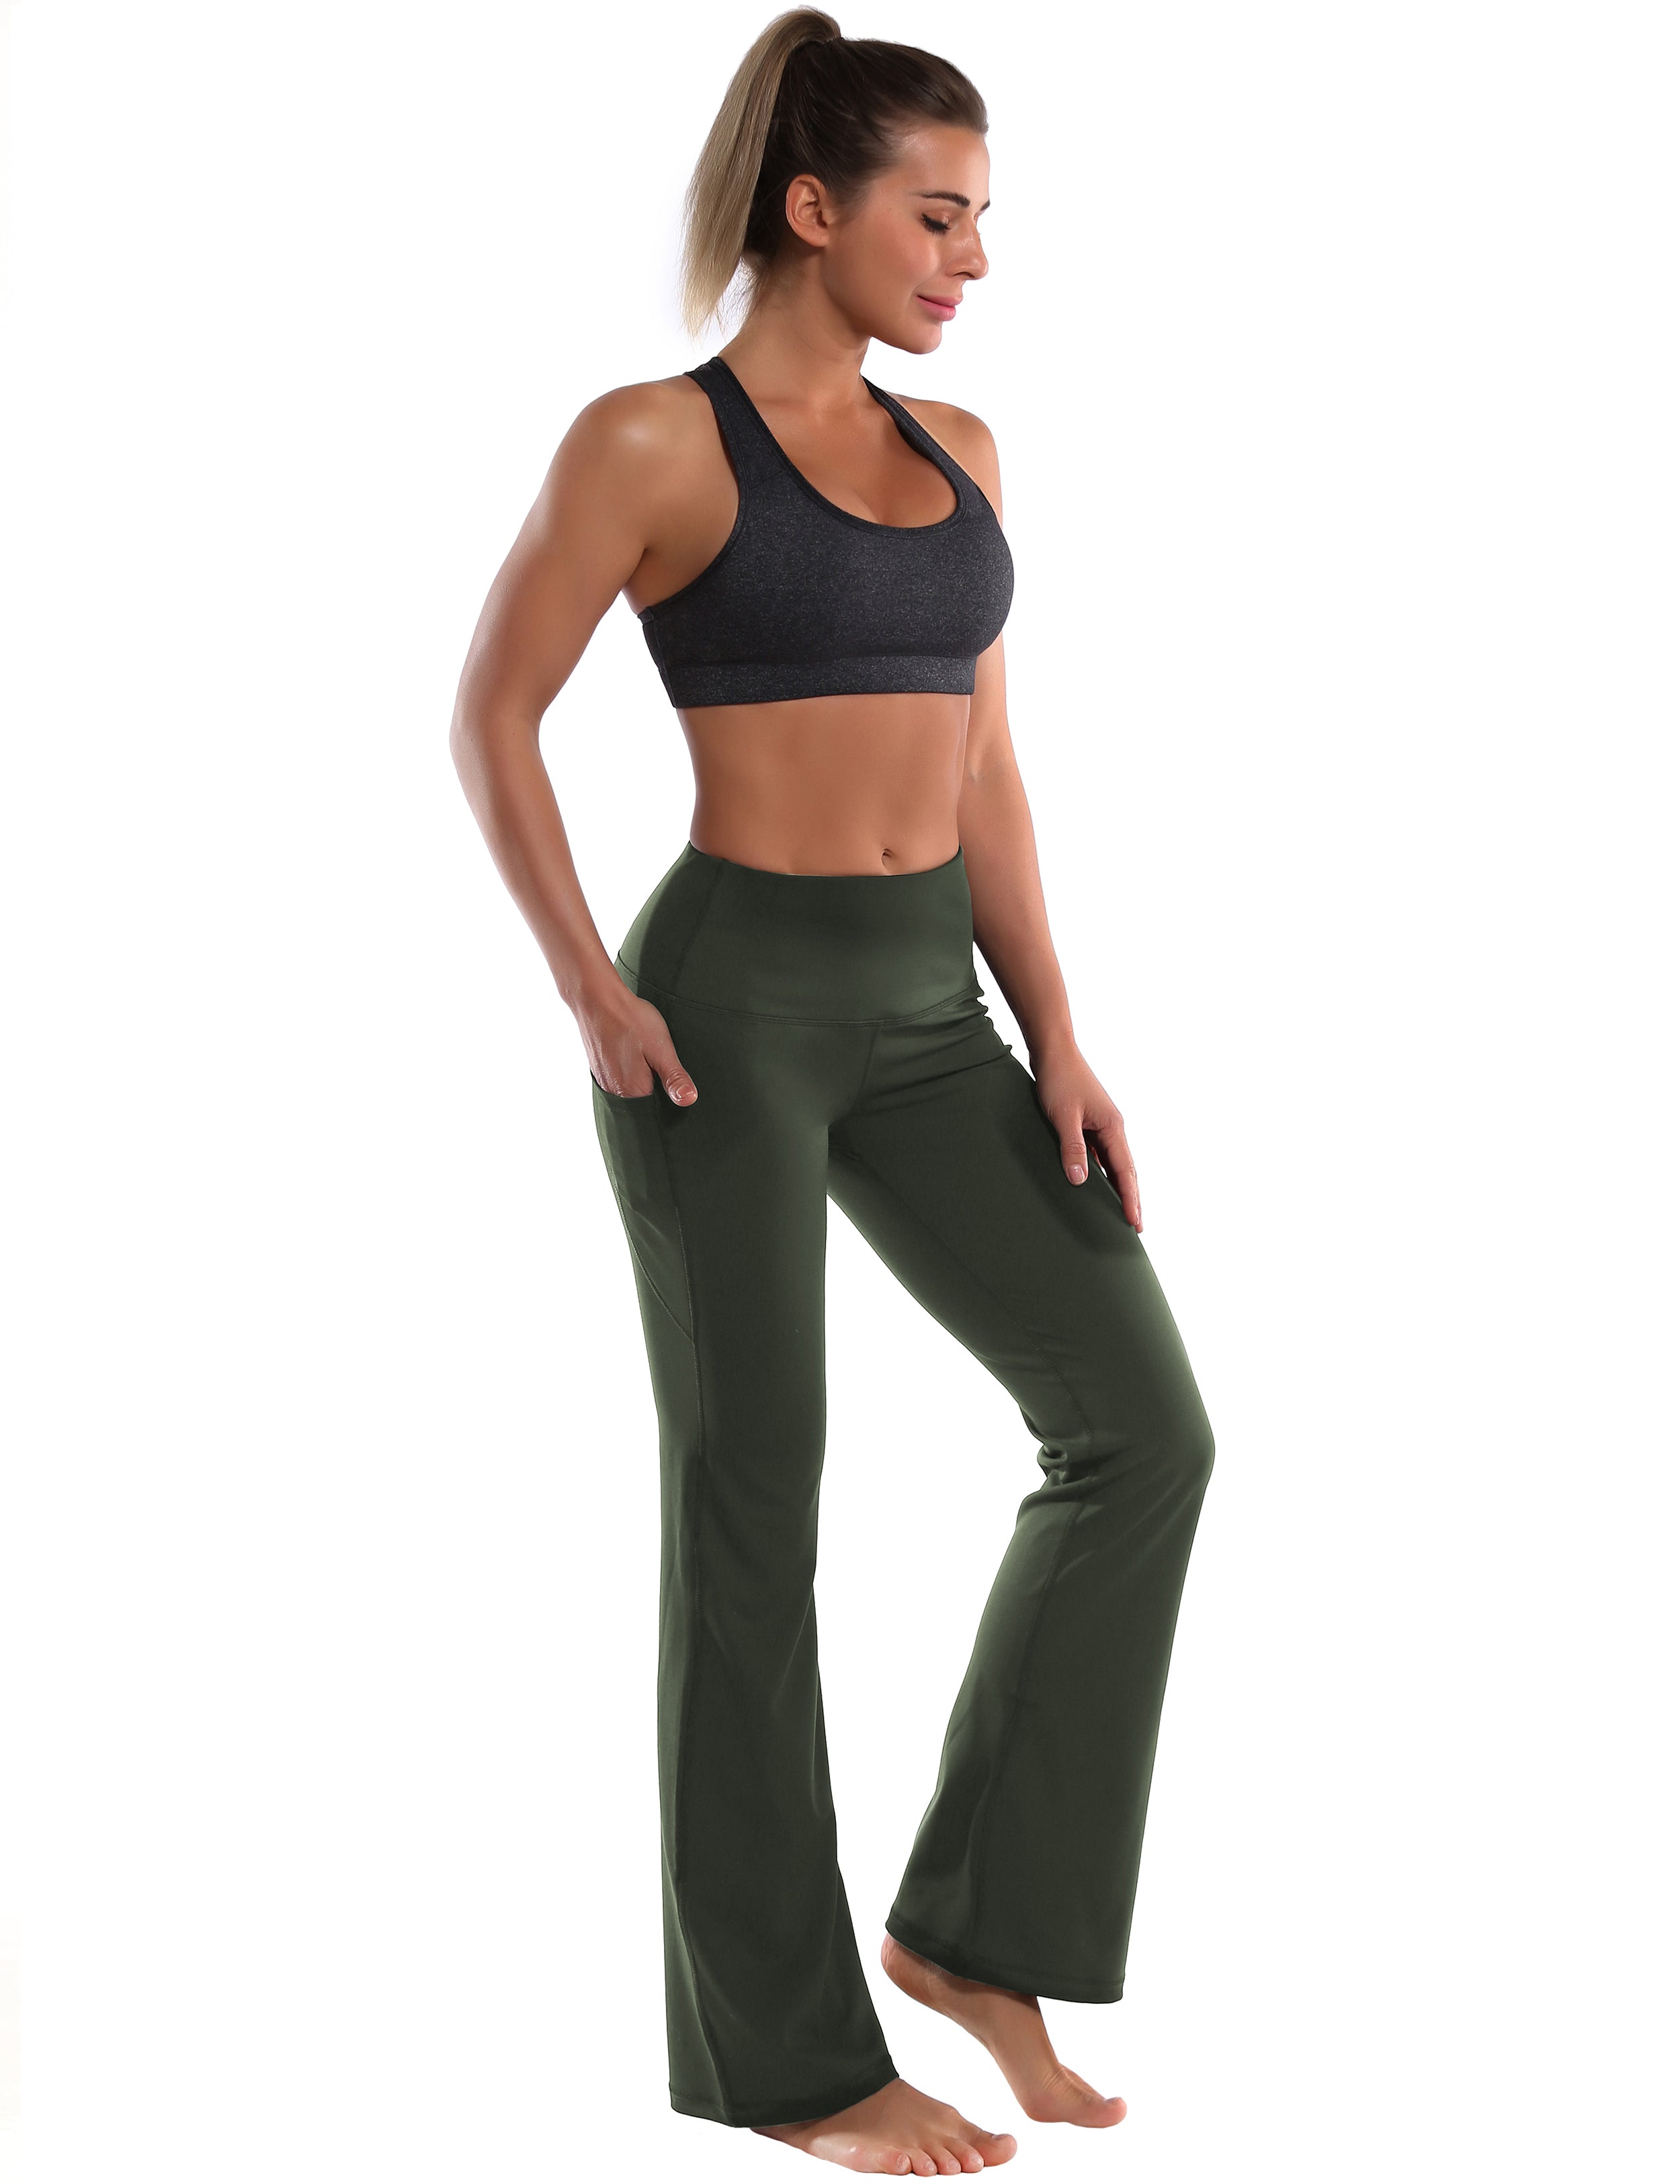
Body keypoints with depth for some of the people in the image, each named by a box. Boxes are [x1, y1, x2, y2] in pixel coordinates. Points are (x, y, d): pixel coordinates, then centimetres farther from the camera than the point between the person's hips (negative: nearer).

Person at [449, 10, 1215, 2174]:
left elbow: (980, 767, 13)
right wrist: (590, 992, -11)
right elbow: (491, 719, -4)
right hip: (731, 1000, -7)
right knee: (754, 1501, 0)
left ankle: (975, 1919, 13)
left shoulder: (956, 452, 12)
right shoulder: (652, 438, -7)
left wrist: (1055, 1036, 5)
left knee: (1141, 1423, -1)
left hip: (927, 1012, 7)